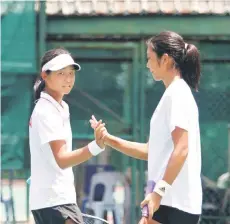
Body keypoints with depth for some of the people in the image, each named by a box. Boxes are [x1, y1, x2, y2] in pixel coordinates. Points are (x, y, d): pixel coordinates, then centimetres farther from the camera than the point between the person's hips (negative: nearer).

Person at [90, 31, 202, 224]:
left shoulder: (177, 93, -10)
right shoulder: (174, 94, 20)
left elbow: (181, 150, -20)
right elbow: (151, 151, 24)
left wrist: (159, 191, -24)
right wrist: (109, 139, 15)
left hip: (173, 203, -10)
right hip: (173, 202, 10)